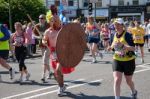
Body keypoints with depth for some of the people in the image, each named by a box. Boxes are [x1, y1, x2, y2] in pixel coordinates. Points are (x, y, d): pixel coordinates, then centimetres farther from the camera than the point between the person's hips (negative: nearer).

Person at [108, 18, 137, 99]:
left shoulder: (127, 35, -17)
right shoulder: (115, 35, 0)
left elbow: (133, 48, -25)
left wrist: (123, 45, -39)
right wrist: (111, 47, -2)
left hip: (128, 61, -3)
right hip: (117, 60, 4)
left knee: (128, 81, 15)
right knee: (117, 80, -13)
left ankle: (134, 92, 47)